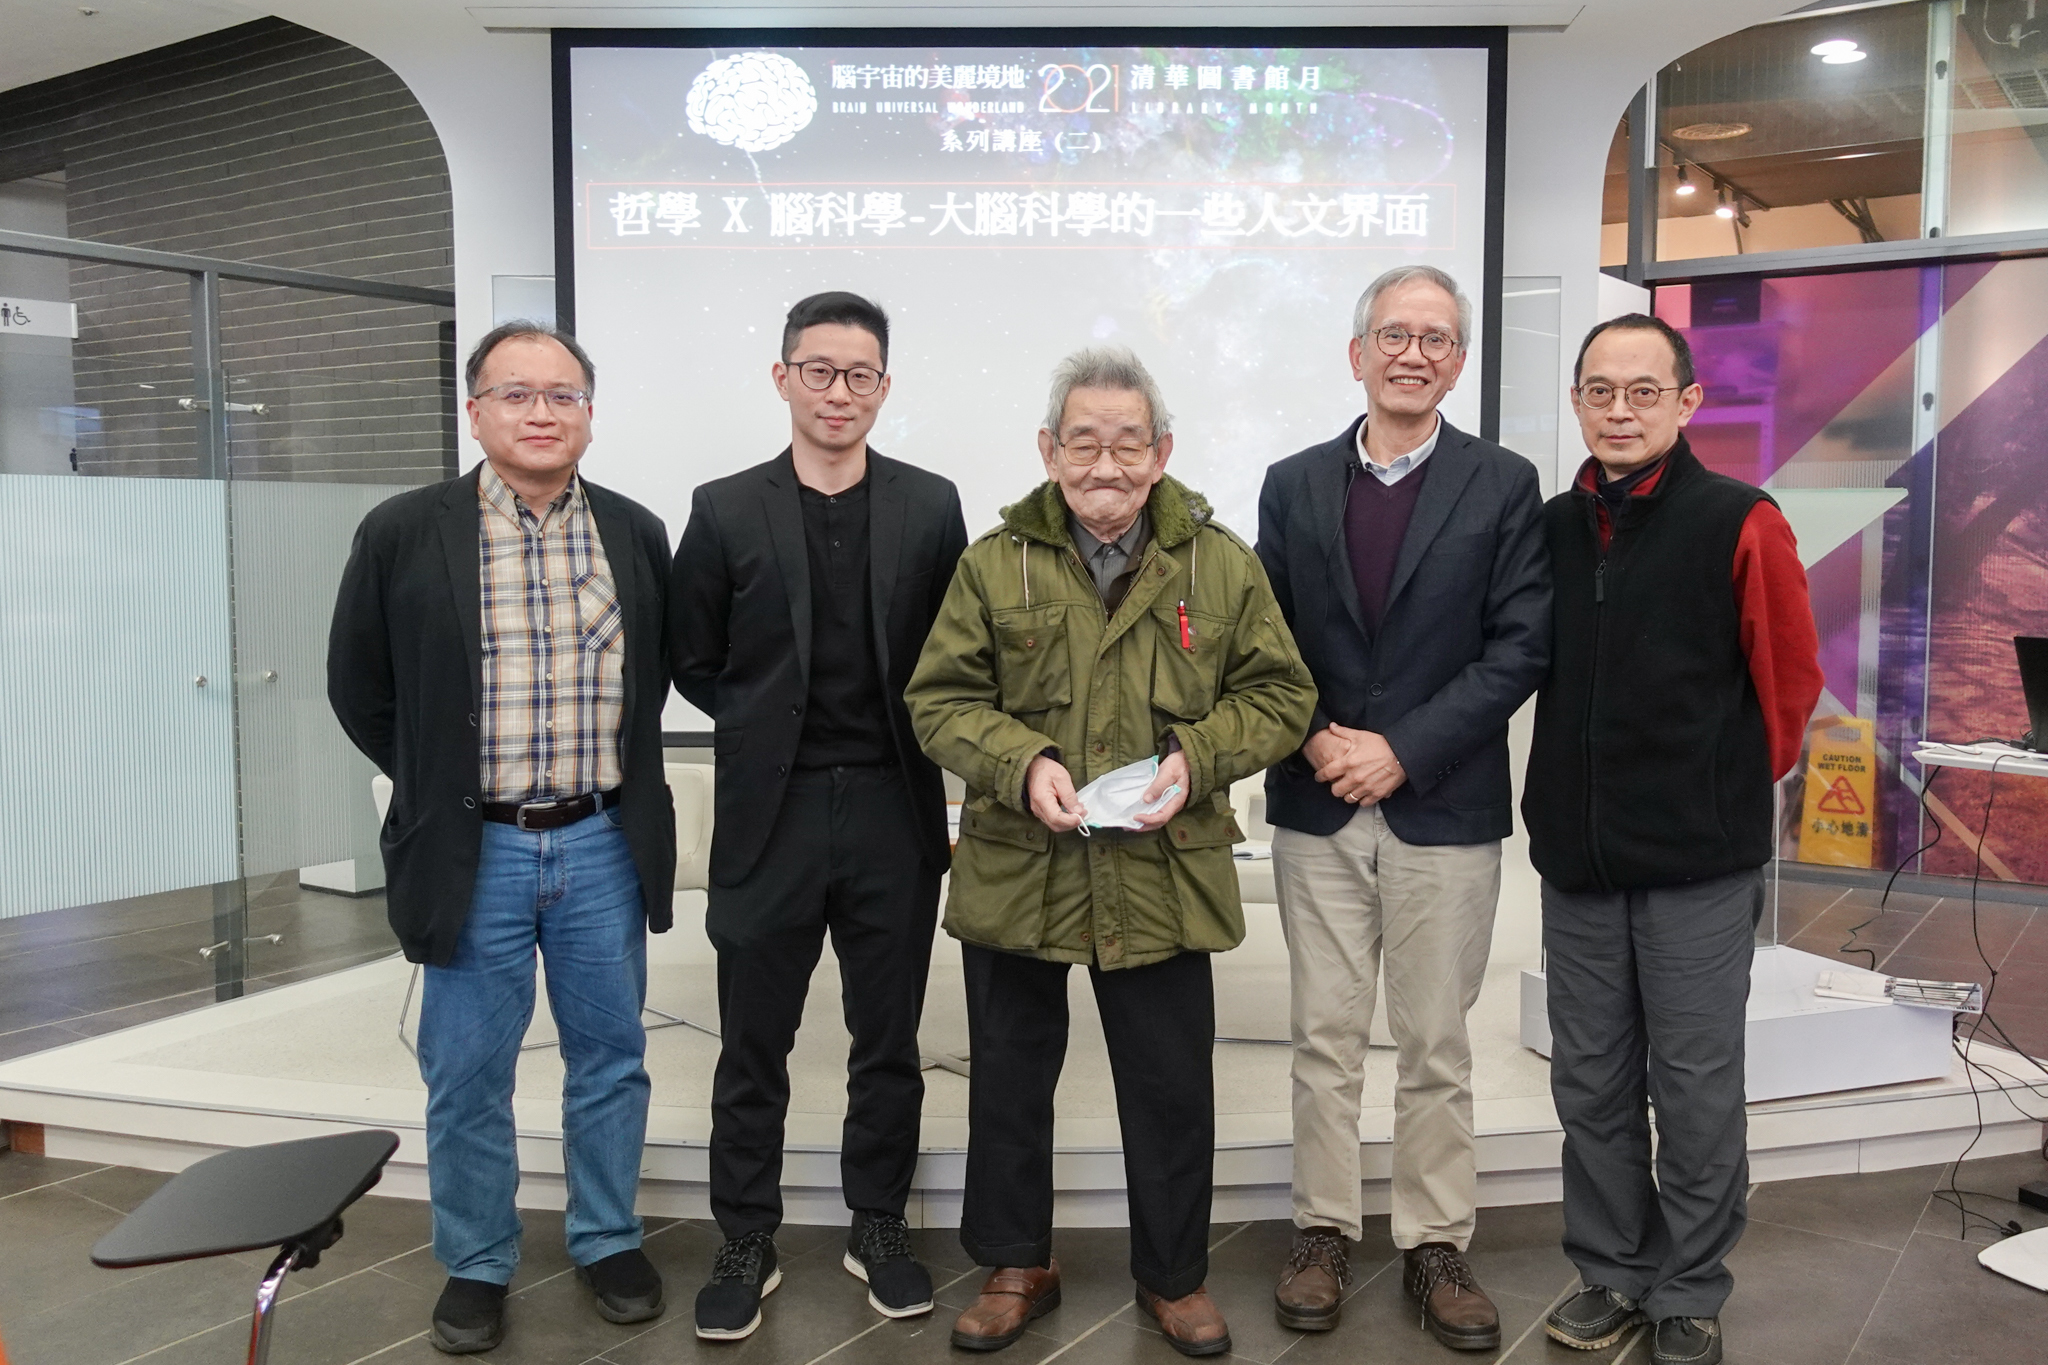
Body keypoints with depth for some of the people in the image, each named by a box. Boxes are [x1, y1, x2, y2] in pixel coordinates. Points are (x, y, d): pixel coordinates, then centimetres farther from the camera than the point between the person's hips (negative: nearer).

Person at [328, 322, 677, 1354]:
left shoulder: (635, 534, 3)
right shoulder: (403, 533, -5)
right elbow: (359, 686, 5)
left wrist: (617, 780, 11)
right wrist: (437, 783, 5)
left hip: (603, 845, 2)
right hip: (471, 851, -2)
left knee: (610, 1059, 13)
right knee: (467, 1077, 9)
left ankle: (607, 1239, 31)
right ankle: (475, 1265, 27)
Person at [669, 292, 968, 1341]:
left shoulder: (929, 507, 2)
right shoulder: (725, 511, 0)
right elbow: (694, 664, 5)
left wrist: (910, 749, 0)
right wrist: (772, 733, 4)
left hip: (894, 813, 1)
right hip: (771, 814, 0)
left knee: (888, 1039, 12)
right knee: (753, 1046, 10)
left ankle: (878, 1226, 30)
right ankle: (746, 1242, 26)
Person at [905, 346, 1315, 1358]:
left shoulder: (1222, 565, 1)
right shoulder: (995, 563, -1)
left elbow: (1279, 695, 4)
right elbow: (940, 700, 0)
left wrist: (1197, 758, -13)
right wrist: (1022, 765, -18)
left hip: (1166, 879, 0)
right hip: (1015, 872, 1)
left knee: (1172, 1091, 11)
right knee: (1010, 1082, 15)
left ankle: (1174, 1274, 34)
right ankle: (1017, 1266, 36)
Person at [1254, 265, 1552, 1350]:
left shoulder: (1503, 485, 1)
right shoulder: (1293, 485, 7)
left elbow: (1520, 645, -6)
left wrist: (1404, 750, -13)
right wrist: (1313, 739, -10)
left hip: (1444, 809, -1)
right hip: (1317, 809, 2)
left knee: (1437, 1046, 8)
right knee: (1324, 1039, 9)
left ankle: (1436, 1243, 23)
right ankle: (1322, 1231, 23)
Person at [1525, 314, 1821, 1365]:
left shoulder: (1740, 524, -8)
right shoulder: (1551, 528, 6)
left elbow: (1791, 679, -1)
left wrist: (1735, 789, 6)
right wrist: (1568, 795, 11)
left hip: (1699, 862, -4)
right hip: (1576, 856, 4)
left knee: (1695, 1089, 7)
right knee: (1590, 1084, 13)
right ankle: (1610, 1272, 30)